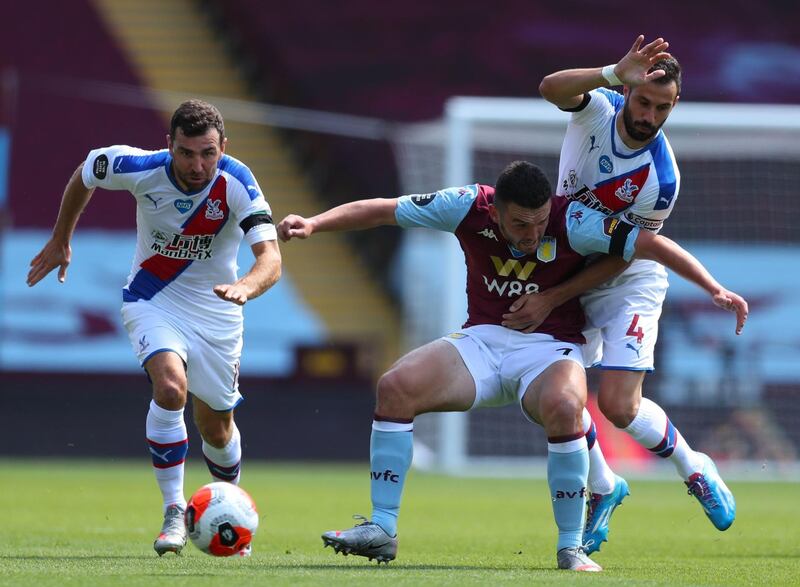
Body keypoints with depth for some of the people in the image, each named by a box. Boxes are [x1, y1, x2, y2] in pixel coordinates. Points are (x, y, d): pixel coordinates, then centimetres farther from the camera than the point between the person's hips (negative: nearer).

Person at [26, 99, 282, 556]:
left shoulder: (237, 183, -25)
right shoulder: (139, 168, -22)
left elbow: (271, 257, -35)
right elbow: (84, 175, 1)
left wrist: (247, 286, -57)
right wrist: (61, 240, 12)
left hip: (216, 309, 1)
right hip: (153, 300, -1)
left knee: (216, 428, 9)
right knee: (170, 386, -29)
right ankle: (174, 511, -16)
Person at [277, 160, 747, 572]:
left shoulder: (572, 222, -19)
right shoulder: (469, 207, -11)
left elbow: (653, 244, -18)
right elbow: (382, 211, -4)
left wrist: (716, 290, -25)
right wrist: (314, 224, -13)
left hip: (549, 349, -3)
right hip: (481, 341, 3)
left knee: (563, 407, -36)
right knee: (395, 387, -19)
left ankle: (571, 547, -21)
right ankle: (382, 531, -10)